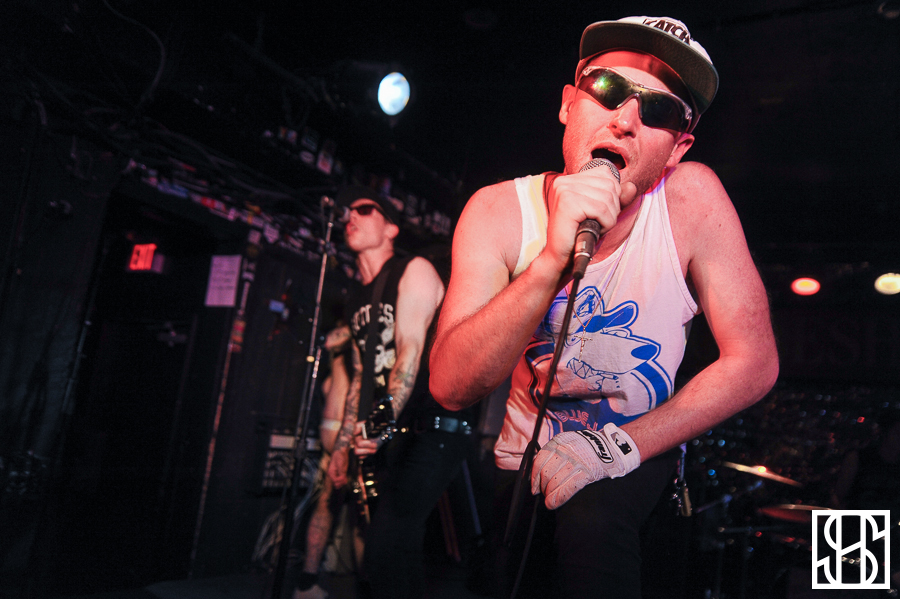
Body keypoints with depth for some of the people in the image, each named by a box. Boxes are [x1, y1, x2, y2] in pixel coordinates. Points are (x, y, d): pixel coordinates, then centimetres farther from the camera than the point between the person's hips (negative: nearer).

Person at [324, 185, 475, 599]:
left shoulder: (414, 270, -6)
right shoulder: (357, 302, 18)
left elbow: (410, 351, -19)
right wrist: (342, 446, 17)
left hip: (432, 431, -8)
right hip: (387, 439, 8)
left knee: (384, 553, -18)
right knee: (401, 549, 12)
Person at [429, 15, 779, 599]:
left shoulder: (691, 198, -17)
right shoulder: (499, 211, -15)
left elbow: (754, 362, -12)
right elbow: (451, 387, -26)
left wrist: (622, 444, -21)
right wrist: (554, 259, -39)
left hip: (639, 451, -2)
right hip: (525, 458, 3)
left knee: (592, 518, -32)